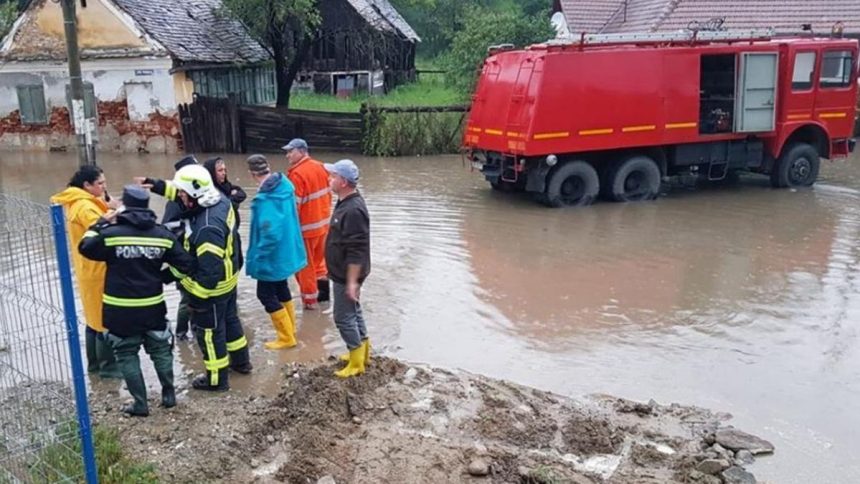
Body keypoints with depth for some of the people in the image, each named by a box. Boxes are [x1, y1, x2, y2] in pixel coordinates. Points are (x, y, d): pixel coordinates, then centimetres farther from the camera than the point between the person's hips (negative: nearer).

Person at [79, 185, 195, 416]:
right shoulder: (163, 235, -4)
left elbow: (85, 248, 5)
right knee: (160, 350, 18)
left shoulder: (111, 233, -13)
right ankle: (169, 394, 26)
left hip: (121, 309, -2)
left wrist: (101, 223, 12)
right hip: (153, 306, 3)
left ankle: (140, 403, 13)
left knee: (127, 354, 10)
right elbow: (185, 264, -1)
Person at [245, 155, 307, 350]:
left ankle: (286, 338, 13)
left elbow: (270, 233, -32)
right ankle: (290, 328, 37)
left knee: (266, 294, 5)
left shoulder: (265, 199, -28)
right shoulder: (285, 186, -1)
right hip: (286, 251, 9)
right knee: (281, 288, 23)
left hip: (272, 256, -9)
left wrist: (258, 256, -20)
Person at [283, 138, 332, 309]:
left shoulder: (297, 174, -21)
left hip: (306, 227, -8)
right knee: (319, 259, 23)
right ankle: (322, 288, 32)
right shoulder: (320, 167, 4)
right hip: (323, 223, 8)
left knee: (305, 265, 7)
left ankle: (310, 300, 16)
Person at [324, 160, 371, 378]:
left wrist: (352, 281, -26)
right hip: (343, 272, 10)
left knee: (343, 316, -1)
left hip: (347, 275, -10)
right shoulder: (347, 203, 6)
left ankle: (356, 363, 9)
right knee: (353, 312, 20)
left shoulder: (353, 210, -27)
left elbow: (356, 251, -28)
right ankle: (362, 351, 34)